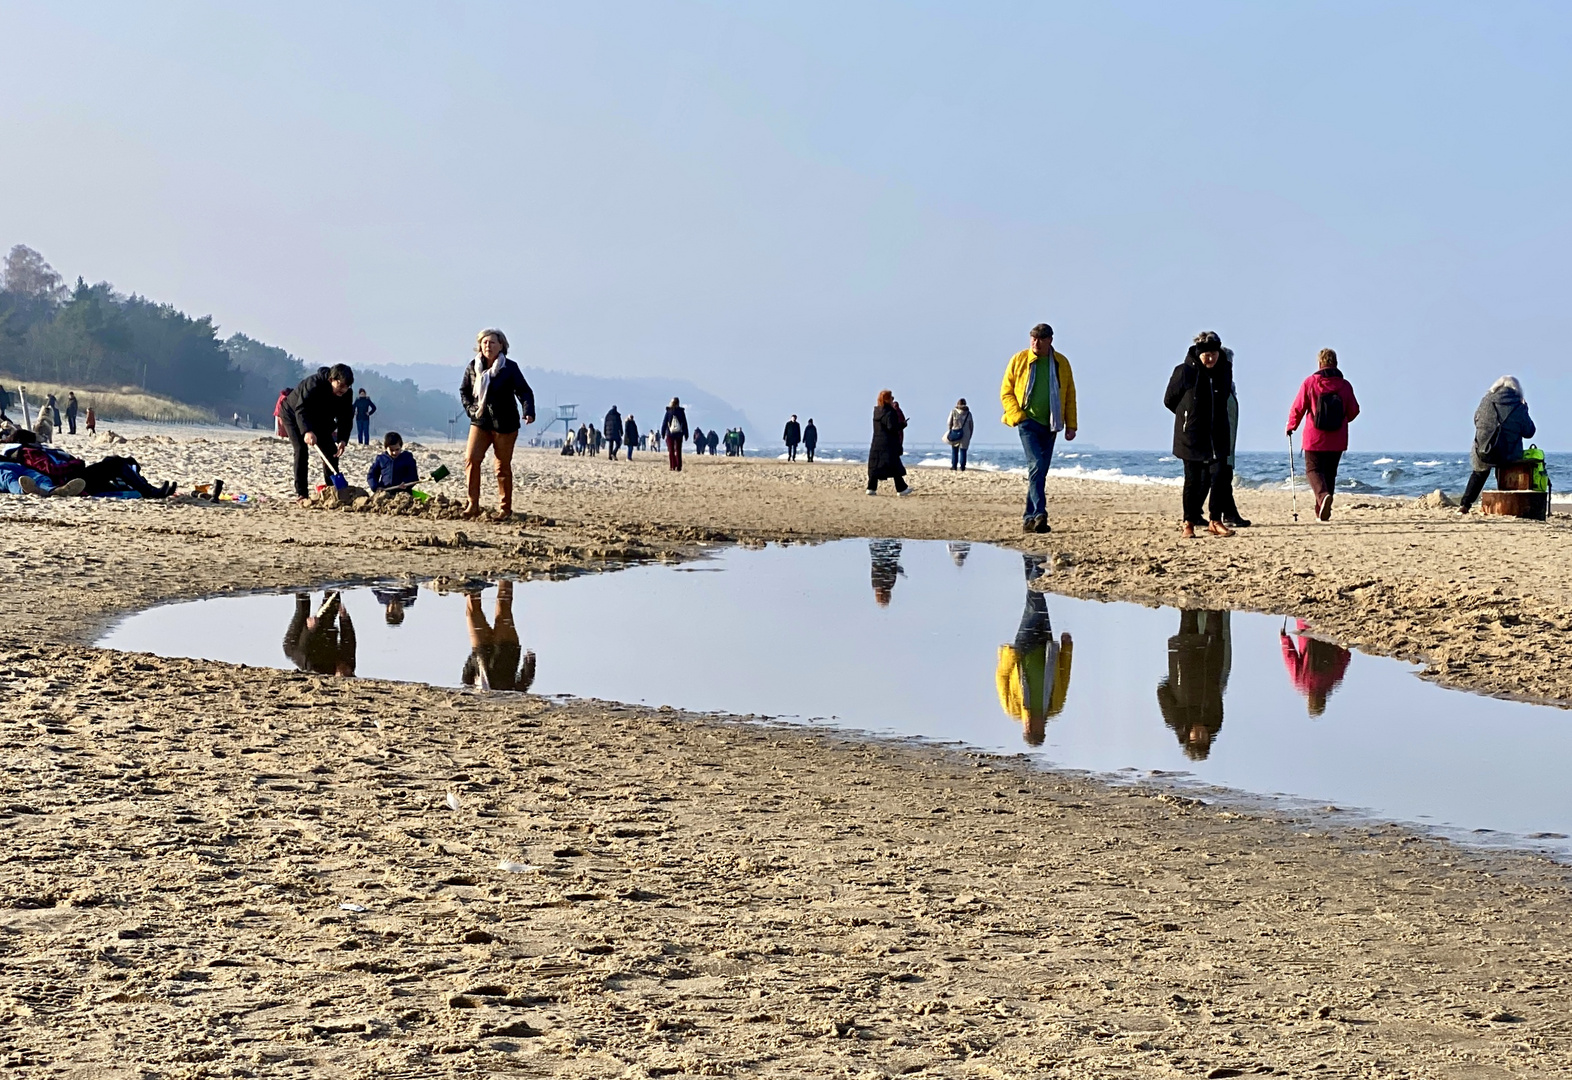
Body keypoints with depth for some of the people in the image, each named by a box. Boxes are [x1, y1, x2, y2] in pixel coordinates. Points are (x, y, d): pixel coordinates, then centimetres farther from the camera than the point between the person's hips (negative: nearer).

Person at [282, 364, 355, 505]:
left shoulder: (346, 393, -18)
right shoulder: (313, 384, -37)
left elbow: (345, 418, -18)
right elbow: (301, 410, -45)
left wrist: (342, 440, -35)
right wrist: (307, 431, -61)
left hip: (318, 420, 6)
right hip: (293, 415, -6)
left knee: (330, 451, -5)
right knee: (301, 450, -20)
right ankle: (301, 495, -20)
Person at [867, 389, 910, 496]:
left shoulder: (876, 411, 7)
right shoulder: (889, 412, -15)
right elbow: (892, 427, -21)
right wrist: (903, 424, -6)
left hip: (876, 443, 7)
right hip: (888, 444, -7)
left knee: (875, 465, 9)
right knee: (895, 466, -1)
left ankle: (871, 488, 6)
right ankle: (901, 489, 2)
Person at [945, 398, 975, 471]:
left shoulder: (953, 411, 1)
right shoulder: (968, 413, 5)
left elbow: (949, 423, -3)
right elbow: (971, 425, 7)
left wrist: (949, 432, 5)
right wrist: (970, 435, 14)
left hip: (955, 434, -1)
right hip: (966, 434, 1)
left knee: (954, 451, 10)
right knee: (963, 451, 3)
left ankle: (954, 466, 6)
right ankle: (962, 468, -3)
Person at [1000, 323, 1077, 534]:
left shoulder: (1062, 364, 8)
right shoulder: (1019, 360, 2)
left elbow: (1069, 396, 13)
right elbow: (1006, 392, 5)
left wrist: (1071, 425, 7)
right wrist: (1017, 416, -8)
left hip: (1049, 425, 3)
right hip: (1028, 422, -3)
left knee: (1041, 471, 5)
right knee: (1036, 466, -19)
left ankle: (1029, 518, 13)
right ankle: (1039, 514, -25)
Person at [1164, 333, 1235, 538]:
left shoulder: (1225, 369, 2)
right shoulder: (1184, 372, -10)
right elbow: (1169, 400, 2)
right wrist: (1188, 416, 9)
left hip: (1218, 434, 3)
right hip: (1192, 435, -3)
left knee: (1219, 474, -8)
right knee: (1193, 479, 3)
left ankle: (1215, 521, -1)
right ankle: (1189, 522, 13)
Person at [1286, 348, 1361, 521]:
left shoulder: (1309, 382, -6)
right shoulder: (1345, 385, 1)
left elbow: (1298, 408, -3)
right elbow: (1354, 411, 7)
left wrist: (1291, 426, 14)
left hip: (1315, 438, -3)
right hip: (1337, 441, 3)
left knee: (1313, 469, 2)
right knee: (1330, 472, 13)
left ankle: (1323, 495, -28)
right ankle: (1323, 510, 13)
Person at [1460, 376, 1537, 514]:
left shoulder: (1486, 401, -1)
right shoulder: (1519, 407, -6)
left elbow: (1476, 420, 15)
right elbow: (1529, 432, 4)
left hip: (1484, 454, 2)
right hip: (1509, 456, -2)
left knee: (1480, 472, 33)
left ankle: (1464, 505, 27)